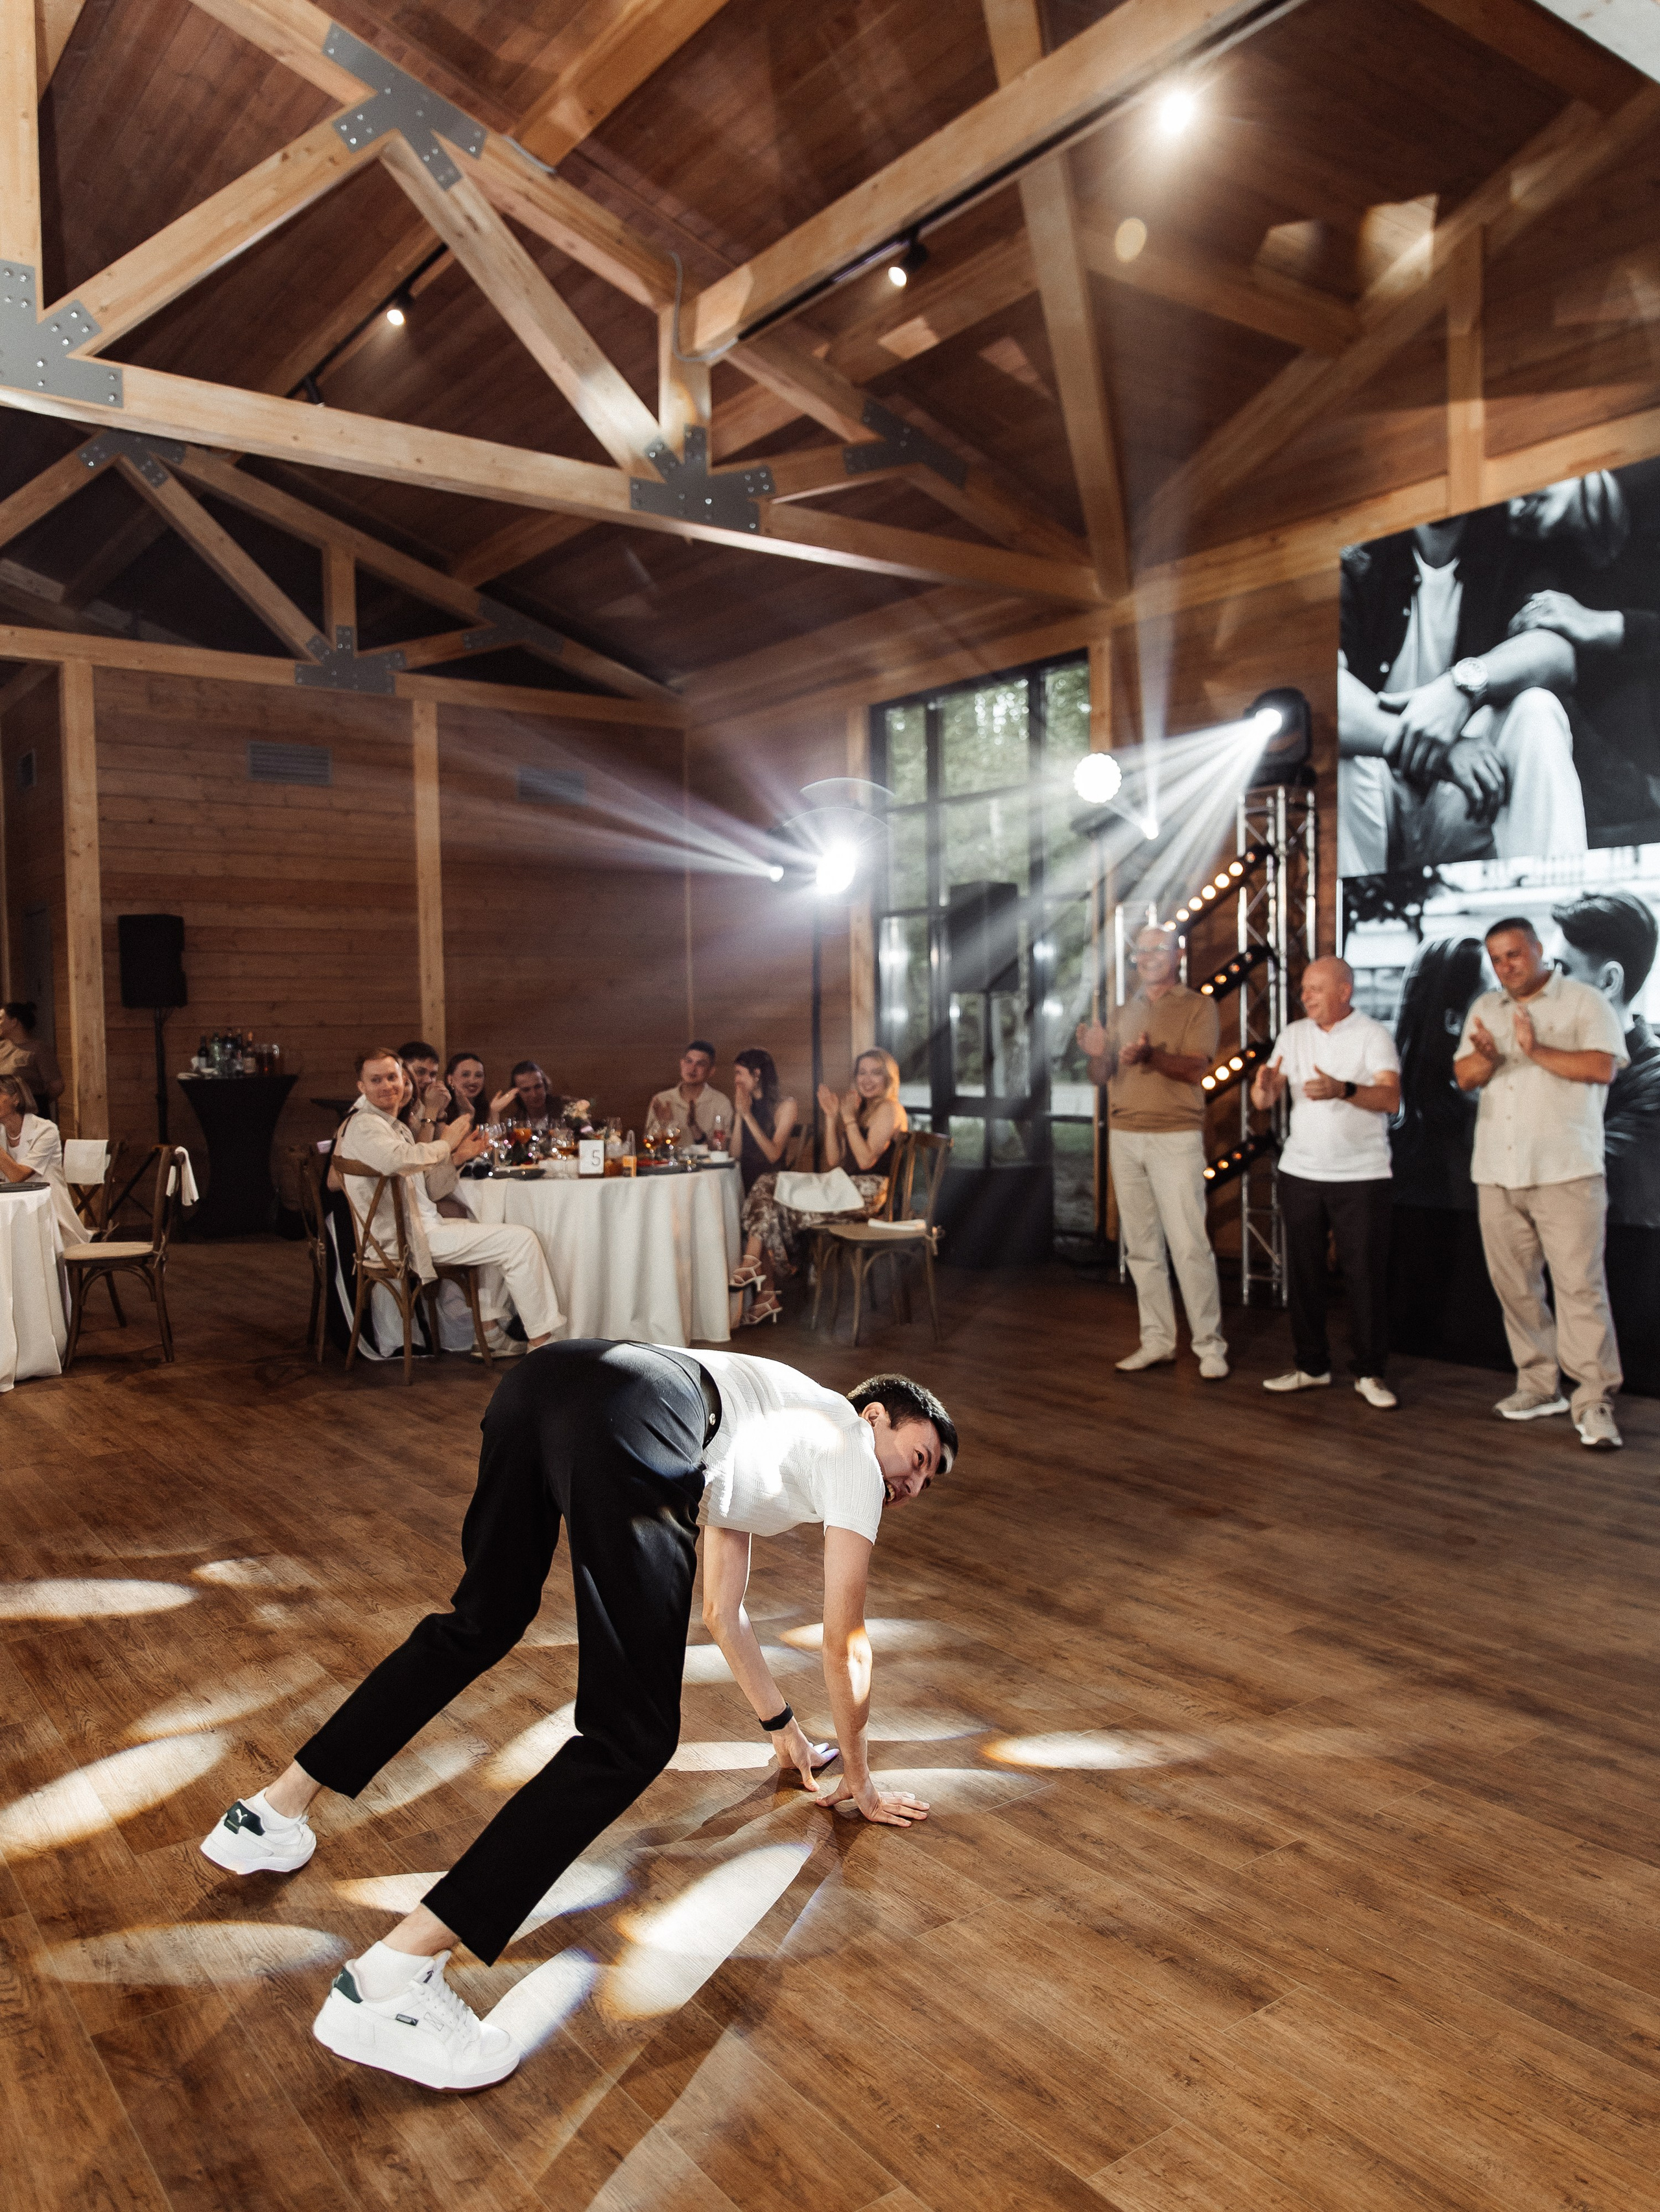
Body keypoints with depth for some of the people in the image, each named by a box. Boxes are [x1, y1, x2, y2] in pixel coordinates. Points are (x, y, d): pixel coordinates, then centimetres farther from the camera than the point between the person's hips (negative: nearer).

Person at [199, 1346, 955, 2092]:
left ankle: (271, 1814, 35)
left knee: (479, 1624, 31)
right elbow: (845, 1644, 27)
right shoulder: (852, 1450, 22)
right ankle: (391, 1977, -10)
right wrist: (859, 1780, 43)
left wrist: (782, 1728, 60)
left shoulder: (781, 1424, 41)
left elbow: (722, 1614, 49)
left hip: (541, 1383, 9)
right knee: (629, 1739, -4)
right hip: (627, 1424, -9)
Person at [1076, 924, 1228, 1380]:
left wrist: (1149, 1056, -29)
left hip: (1175, 1137, -5)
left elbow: (1197, 1069, -12)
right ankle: (1157, 1342, 12)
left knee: (1189, 1246, -8)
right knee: (1142, 1247, 6)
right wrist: (1097, 1054, -12)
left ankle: (1210, 1345, 0)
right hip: (1124, 1137, 5)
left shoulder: (1197, 1007, 2)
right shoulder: (1121, 1013, 17)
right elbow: (1102, 1078, 11)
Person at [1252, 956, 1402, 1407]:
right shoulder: (1292, 1034, 8)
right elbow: (1265, 1099, 1)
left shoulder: (1373, 1035, -4)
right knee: (1303, 1273, 8)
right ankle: (1312, 1367, 19)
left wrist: (1343, 1089, -35)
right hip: (1300, 1171, 4)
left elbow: (1391, 1098, -17)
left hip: (1361, 1175, -4)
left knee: (1366, 1275, -1)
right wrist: (1265, 1087, -23)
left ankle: (1369, 1373, 11)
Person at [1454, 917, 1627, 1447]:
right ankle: (1538, 1383, 20)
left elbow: (1602, 1067, -11)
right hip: (1497, 1171, 5)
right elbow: (1464, 1077, 7)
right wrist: (1486, 1056, -14)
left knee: (1579, 1284, -9)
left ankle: (1594, 1401, -5)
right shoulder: (1484, 1009, 15)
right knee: (1514, 1284, 8)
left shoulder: (1584, 1002, 1)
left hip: (1566, 1170, -5)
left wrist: (1537, 1051, -16)